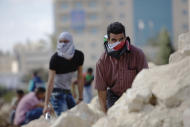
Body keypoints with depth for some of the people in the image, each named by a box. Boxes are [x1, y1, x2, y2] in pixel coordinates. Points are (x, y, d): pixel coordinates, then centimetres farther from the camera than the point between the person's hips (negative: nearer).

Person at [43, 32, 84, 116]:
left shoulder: (79, 55, -6)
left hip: (67, 91, 6)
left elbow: (80, 77, 1)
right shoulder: (55, 58, -20)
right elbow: (50, 81, -25)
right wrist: (46, 105, -30)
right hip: (56, 91, -6)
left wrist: (80, 98, -1)